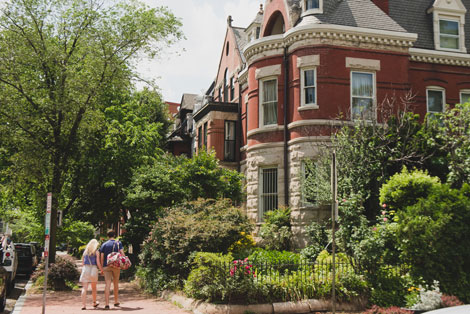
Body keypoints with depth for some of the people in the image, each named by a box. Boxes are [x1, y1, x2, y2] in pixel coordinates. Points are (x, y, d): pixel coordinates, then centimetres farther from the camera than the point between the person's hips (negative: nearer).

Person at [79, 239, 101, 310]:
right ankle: (94, 303, 30)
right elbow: (98, 263, -5)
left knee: (84, 288, -4)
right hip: (93, 268, -2)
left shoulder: (85, 251, 12)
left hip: (85, 269, 2)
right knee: (94, 288, 15)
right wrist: (102, 270, 7)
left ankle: (84, 305, -14)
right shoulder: (96, 252, 1)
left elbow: (83, 261, 13)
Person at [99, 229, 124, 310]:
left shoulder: (104, 244, 5)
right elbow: (122, 253, -7)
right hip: (116, 266, 0)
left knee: (107, 284, -5)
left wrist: (101, 268, 7)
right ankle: (116, 302, 26)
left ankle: (107, 304, -15)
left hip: (106, 266, 0)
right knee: (116, 284, 15)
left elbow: (101, 257, 1)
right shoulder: (118, 243, 3)